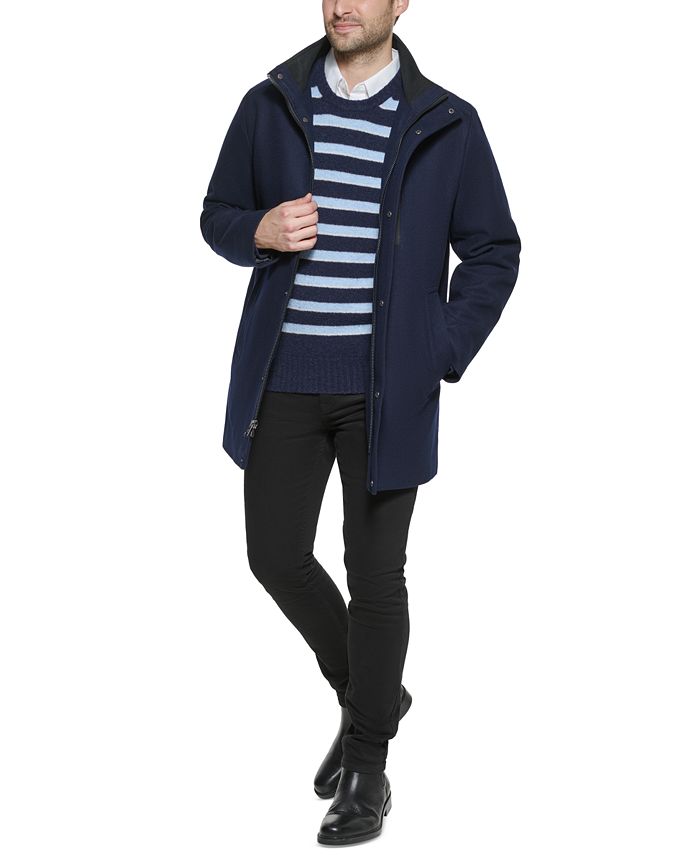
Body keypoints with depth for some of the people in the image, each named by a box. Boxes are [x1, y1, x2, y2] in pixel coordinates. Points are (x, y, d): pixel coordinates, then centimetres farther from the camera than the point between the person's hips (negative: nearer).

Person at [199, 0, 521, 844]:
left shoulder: (446, 125, -2)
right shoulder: (271, 104, 4)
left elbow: (494, 252, 4)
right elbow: (219, 214, 12)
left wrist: (442, 355, -5)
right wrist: (260, 231, -11)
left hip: (385, 387, -2)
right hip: (284, 378, 3)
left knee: (374, 571, 2)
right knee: (276, 556, 5)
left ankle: (369, 763, 21)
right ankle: (365, 691, 33)